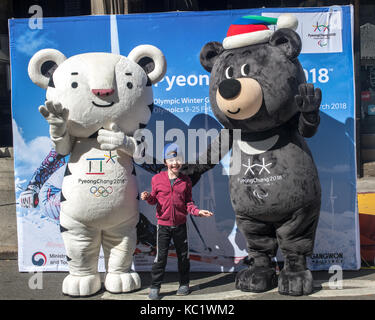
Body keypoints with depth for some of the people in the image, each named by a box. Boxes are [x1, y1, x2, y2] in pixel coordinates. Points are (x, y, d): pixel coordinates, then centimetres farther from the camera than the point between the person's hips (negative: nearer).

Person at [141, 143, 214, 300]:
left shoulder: (186, 180, 2)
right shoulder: (157, 179, -1)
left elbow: (188, 202, 7)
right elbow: (154, 199, 7)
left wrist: (197, 211, -9)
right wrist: (148, 197, -15)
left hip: (180, 224, 2)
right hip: (163, 224, -1)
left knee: (183, 255, 12)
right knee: (160, 256, -1)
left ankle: (184, 284, 29)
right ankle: (155, 287, 13)